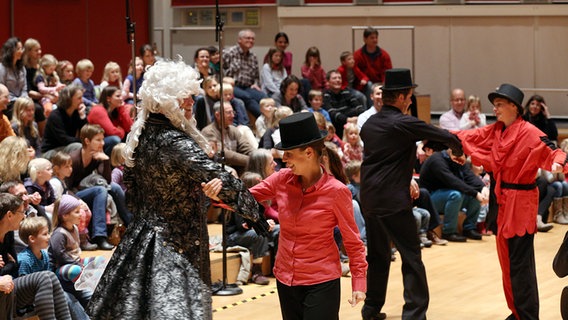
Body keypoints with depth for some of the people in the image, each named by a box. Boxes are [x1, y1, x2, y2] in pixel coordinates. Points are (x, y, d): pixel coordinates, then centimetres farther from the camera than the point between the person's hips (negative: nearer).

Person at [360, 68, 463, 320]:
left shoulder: (369, 124, 11)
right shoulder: (405, 124, -10)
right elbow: (446, 137, -5)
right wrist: (459, 151, 16)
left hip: (369, 198, 7)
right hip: (393, 200, -7)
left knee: (377, 255, 17)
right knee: (411, 257, -2)